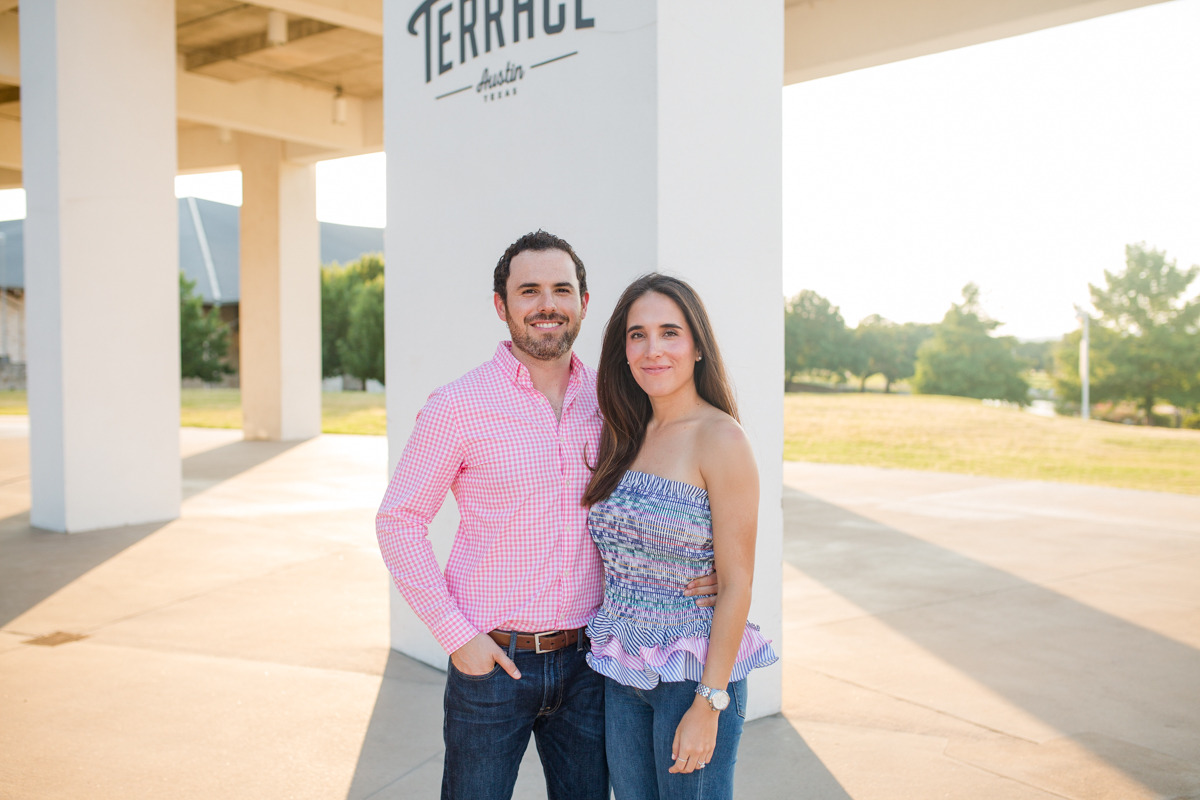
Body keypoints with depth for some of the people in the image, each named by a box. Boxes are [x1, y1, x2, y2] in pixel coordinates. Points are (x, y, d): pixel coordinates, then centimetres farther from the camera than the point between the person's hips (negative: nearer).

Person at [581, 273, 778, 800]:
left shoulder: (720, 439, -15)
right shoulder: (626, 436, 5)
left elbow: (736, 583, -15)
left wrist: (709, 705, -16)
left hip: (695, 674, -6)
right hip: (623, 674, 6)